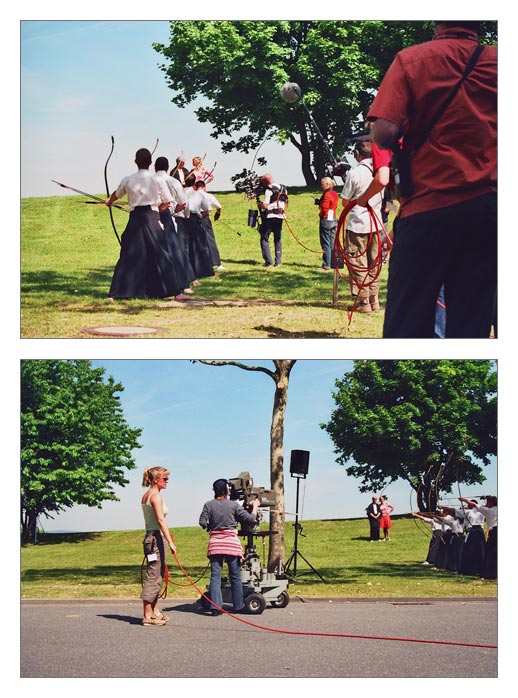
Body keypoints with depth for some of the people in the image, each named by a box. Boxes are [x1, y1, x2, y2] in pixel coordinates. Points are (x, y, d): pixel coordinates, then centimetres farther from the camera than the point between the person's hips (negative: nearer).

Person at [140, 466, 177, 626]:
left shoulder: (145, 496, 15)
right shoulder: (156, 495, -13)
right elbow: (161, 520, -21)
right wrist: (170, 542, -24)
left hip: (150, 537, 10)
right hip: (156, 537, -10)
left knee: (157, 576, 16)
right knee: (153, 577, -7)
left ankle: (155, 611, 22)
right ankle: (147, 616, -5)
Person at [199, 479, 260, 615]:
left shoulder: (208, 505, 2)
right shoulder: (234, 505, -2)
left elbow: (202, 522, -4)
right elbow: (250, 519, 0)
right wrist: (255, 507, 17)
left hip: (215, 543, 1)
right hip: (231, 542, -1)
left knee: (215, 576, 1)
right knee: (235, 576, 9)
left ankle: (216, 607, -7)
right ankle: (238, 605, 14)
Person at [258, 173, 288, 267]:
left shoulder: (269, 190, -13)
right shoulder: (283, 189, 11)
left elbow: (265, 206, -17)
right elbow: (286, 203, 16)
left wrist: (259, 204, 2)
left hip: (270, 217, -7)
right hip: (280, 217, 7)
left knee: (264, 239, 2)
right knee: (278, 240, 13)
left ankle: (269, 262, -5)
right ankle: (278, 262, 8)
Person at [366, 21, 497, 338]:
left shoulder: (412, 59, -3)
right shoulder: (494, 61, 5)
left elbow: (384, 133, -12)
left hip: (429, 206, -2)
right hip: (486, 204, 3)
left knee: (407, 322, 2)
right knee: (472, 321, 5)